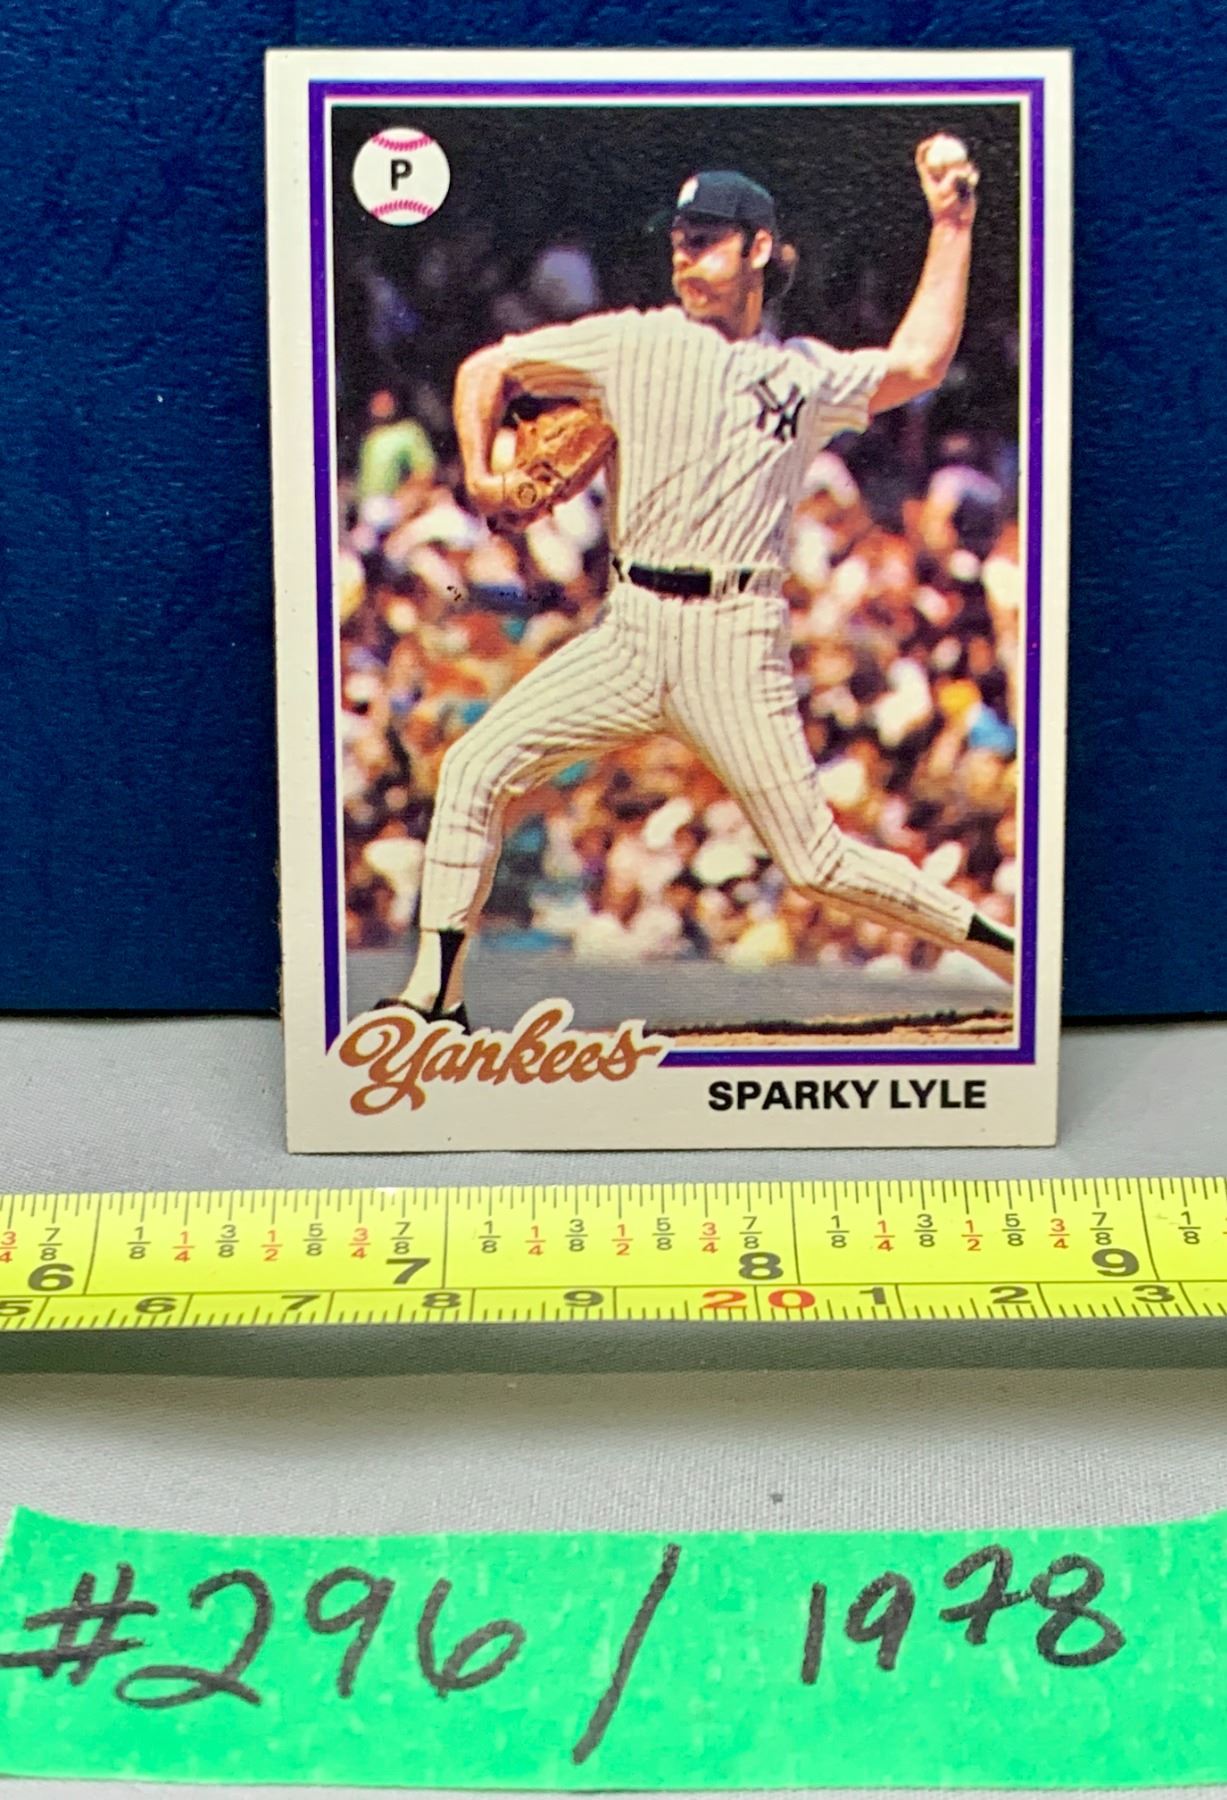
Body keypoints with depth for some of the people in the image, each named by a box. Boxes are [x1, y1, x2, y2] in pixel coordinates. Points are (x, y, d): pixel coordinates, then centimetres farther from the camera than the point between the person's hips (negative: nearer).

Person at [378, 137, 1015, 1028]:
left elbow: (919, 362, 20)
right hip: (629, 632, 2)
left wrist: (953, 224, 17)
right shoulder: (635, 341, 8)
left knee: (818, 862, -4)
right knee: (476, 766, -7)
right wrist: (480, 474, -1)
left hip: (735, 642, -2)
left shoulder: (806, 372, 10)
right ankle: (435, 997, 1)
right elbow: (488, 369, 13)